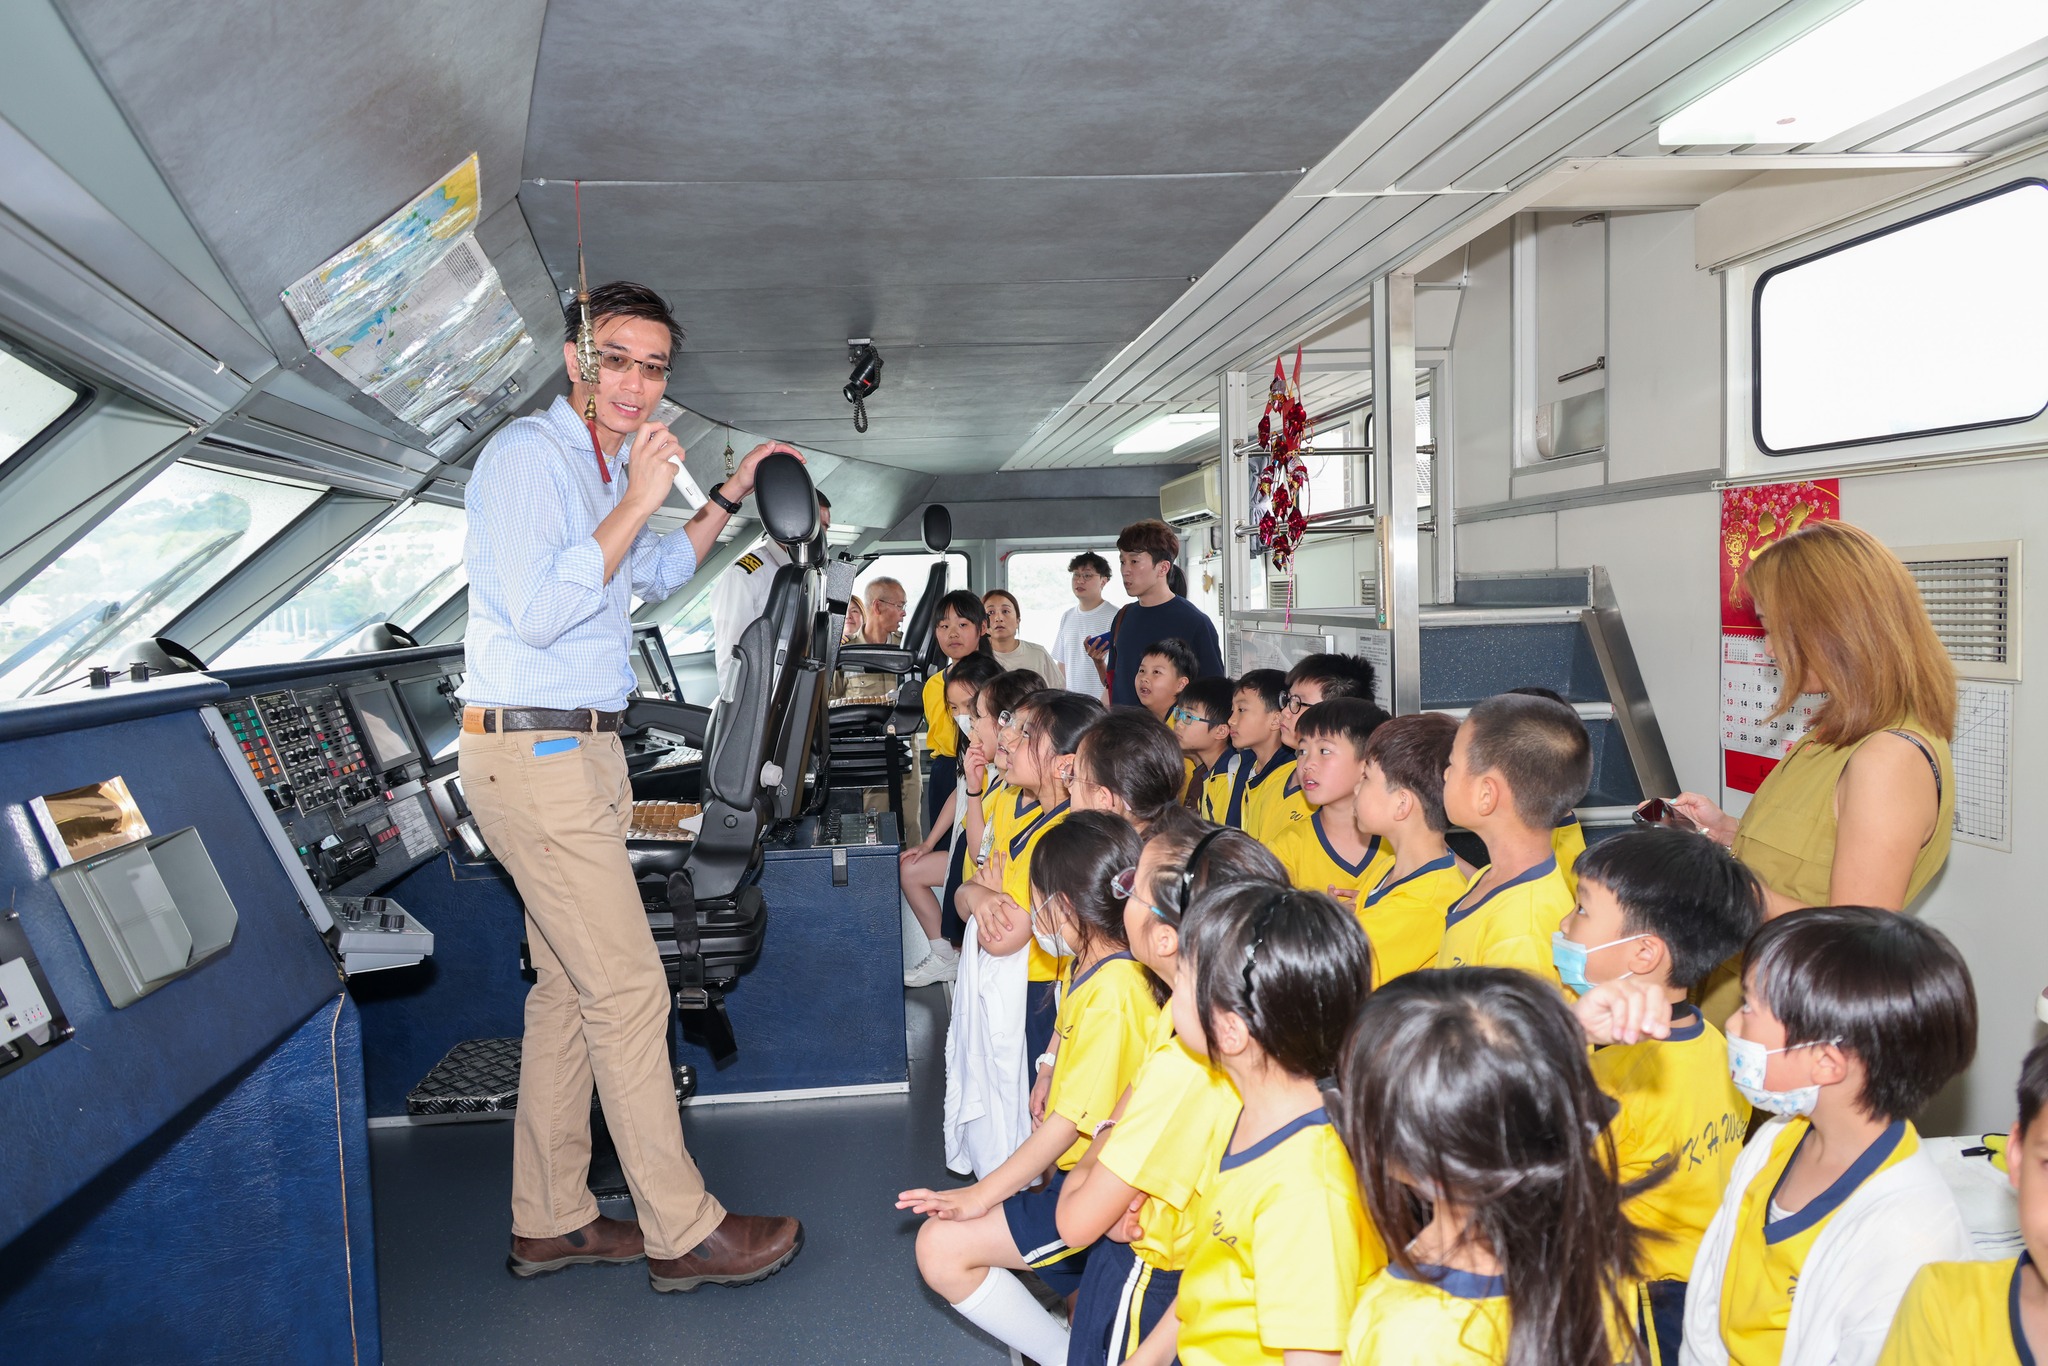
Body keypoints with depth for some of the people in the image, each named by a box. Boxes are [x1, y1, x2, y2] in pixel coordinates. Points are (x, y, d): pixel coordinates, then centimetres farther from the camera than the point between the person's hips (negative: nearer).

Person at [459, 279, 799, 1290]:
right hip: (536, 752, -10)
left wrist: (731, 494, 25)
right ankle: (682, 1232, 4)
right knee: (627, 989, -6)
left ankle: (550, 1220, 23)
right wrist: (636, 504, -21)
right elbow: (536, 612, -22)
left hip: (582, 751, 10)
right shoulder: (529, 453, -12)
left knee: (569, 985, 13)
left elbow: (658, 575, 33)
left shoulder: (605, 466, 18)